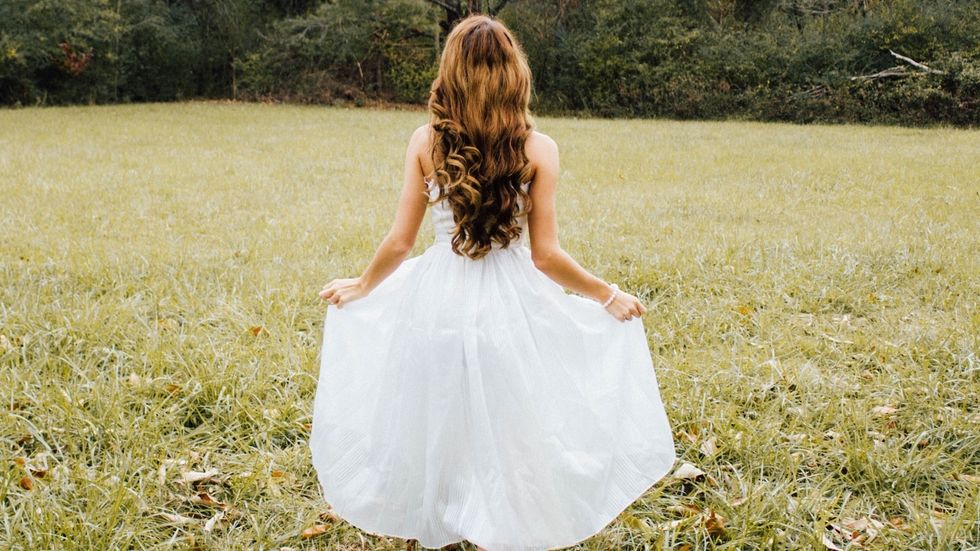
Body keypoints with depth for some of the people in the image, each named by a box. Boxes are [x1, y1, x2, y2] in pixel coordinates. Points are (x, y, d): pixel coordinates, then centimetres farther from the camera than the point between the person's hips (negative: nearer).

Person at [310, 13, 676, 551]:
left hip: (437, 303, 2)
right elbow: (546, 255, -9)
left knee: (430, 424, 20)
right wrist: (608, 296, 6)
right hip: (510, 305, -2)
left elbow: (400, 241, -3)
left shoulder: (425, 142, -5)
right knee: (507, 433, 13)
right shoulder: (537, 149, -9)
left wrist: (360, 287, 16)